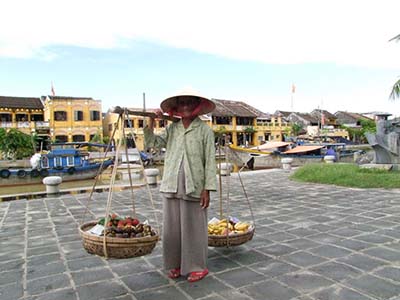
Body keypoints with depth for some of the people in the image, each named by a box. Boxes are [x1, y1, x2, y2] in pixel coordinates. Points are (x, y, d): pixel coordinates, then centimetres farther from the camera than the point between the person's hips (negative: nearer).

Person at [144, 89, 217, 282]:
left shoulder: (205, 130, -2)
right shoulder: (172, 129, 11)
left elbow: (210, 161, -5)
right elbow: (152, 143, 7)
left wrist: (207, 189, -10)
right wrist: (151, 122, -5)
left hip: (194, 187, -4)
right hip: (171, 186, 4)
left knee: (193, 228, 5)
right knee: (172, 227, 12)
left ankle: (197, 267, 22)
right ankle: (175, 264, 29)